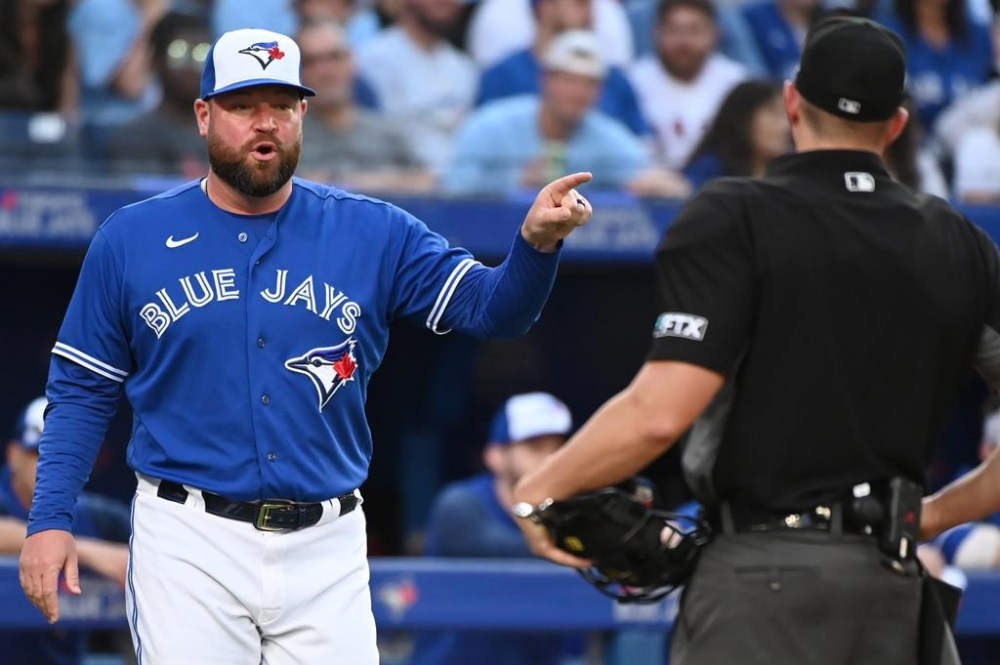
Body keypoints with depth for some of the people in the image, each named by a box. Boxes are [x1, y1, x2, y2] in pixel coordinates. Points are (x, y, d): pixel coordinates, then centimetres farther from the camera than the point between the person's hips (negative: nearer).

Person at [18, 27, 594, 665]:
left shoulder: (373, 234, 5)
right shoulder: (132, 239, 4)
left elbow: (490, 305, -4)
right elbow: (82, 391, 7)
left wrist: (536, 243, -26)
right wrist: (51, 518, -3)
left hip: (326, 547, 1)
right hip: (190, 541, -1)